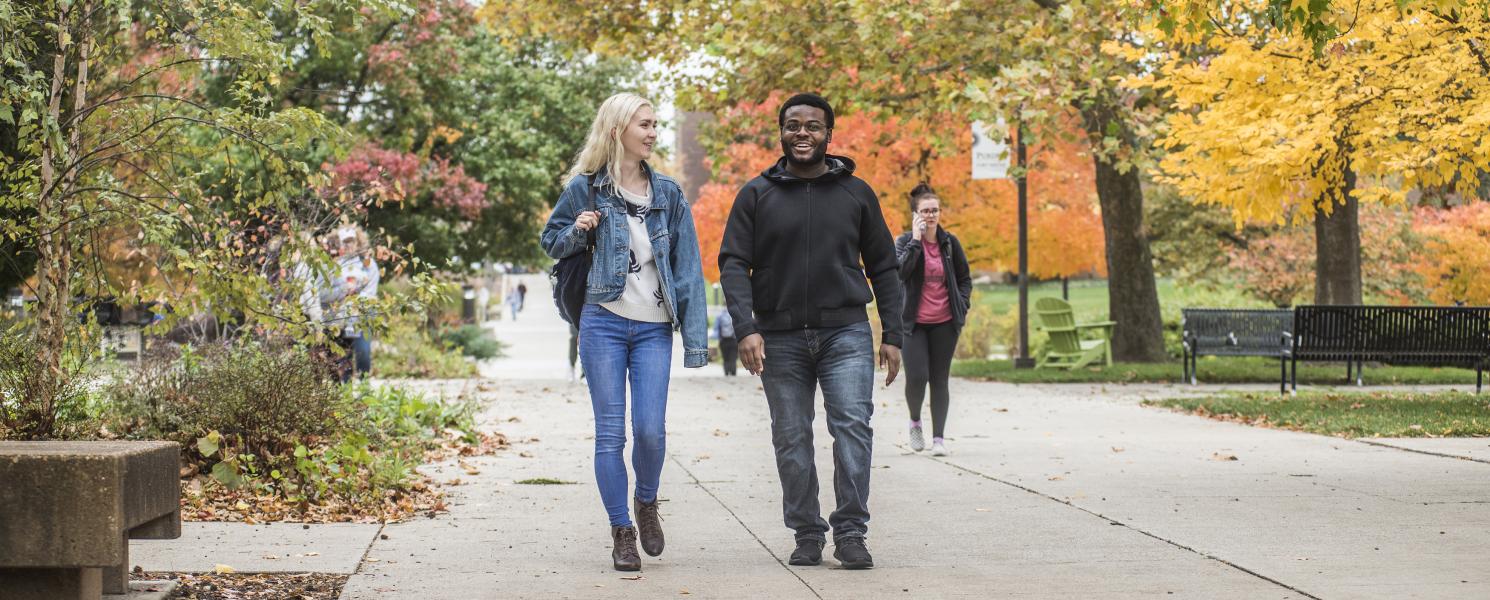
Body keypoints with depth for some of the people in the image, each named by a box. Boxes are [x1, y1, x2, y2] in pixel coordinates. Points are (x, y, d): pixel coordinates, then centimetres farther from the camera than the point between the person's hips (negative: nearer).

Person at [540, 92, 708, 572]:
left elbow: (688, 267, 6)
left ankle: (646, 503, 23)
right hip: (603, 322, -1)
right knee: (610, 433, -2)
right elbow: (552, 241, 13)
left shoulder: (667, 193, 7)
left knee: (651, 429, -7)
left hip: (654, 328, 1)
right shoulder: (585, 188, 2)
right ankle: (622, 533, 9)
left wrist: (695, 337, -1)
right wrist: (577, 231, -11)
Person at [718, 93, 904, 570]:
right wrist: (745, 328, -14)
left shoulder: (856, 193, 7)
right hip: (780, 338, 1)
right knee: (792, 441, 4)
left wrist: (892, 336, 4)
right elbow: (733, 263, 0)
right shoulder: (757, 195, 5)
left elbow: (884, 268, 10)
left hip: (846, 333, -1)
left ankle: (850, 532, -7)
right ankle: (807, 536, 14)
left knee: (853, 426, -14)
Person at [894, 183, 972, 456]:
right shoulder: (905, 242, -3)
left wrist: (962, 306, 2)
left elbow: (965, 278, 15)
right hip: (914, 322, -2)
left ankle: (939, 437, 9)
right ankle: (915, 422, 17)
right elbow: (900, 271, -22)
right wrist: (916, 240, -22)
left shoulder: (950, 242, 5)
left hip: (945, 323, 2)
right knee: (916, 377, -11)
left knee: (939, 379, 4)